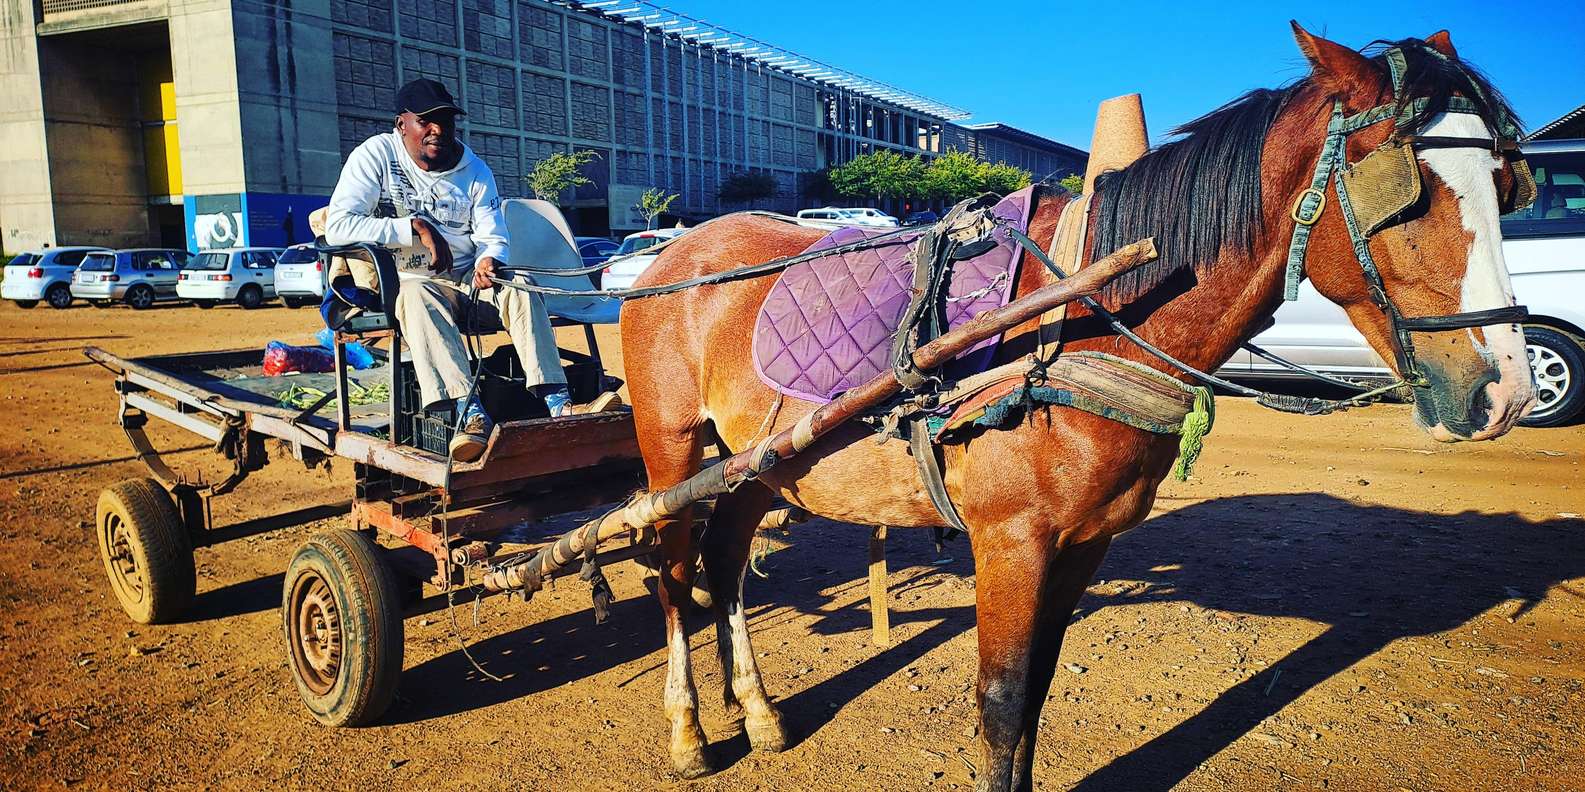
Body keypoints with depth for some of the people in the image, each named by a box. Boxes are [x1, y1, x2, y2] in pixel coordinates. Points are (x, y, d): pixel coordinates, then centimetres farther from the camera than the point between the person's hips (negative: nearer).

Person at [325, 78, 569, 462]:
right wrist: (416, 227, -22)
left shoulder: (475, 170, 8)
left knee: (519, 287, -25)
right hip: (406, 281, -3)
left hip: (467, 280, 4)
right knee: (416, 295, -38)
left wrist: (489, 260, -22)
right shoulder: (375, 155, -3)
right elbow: (337, 227, -14)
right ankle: (469, 412, -53)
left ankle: (557, 402, -38)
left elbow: (494, 238, 4)